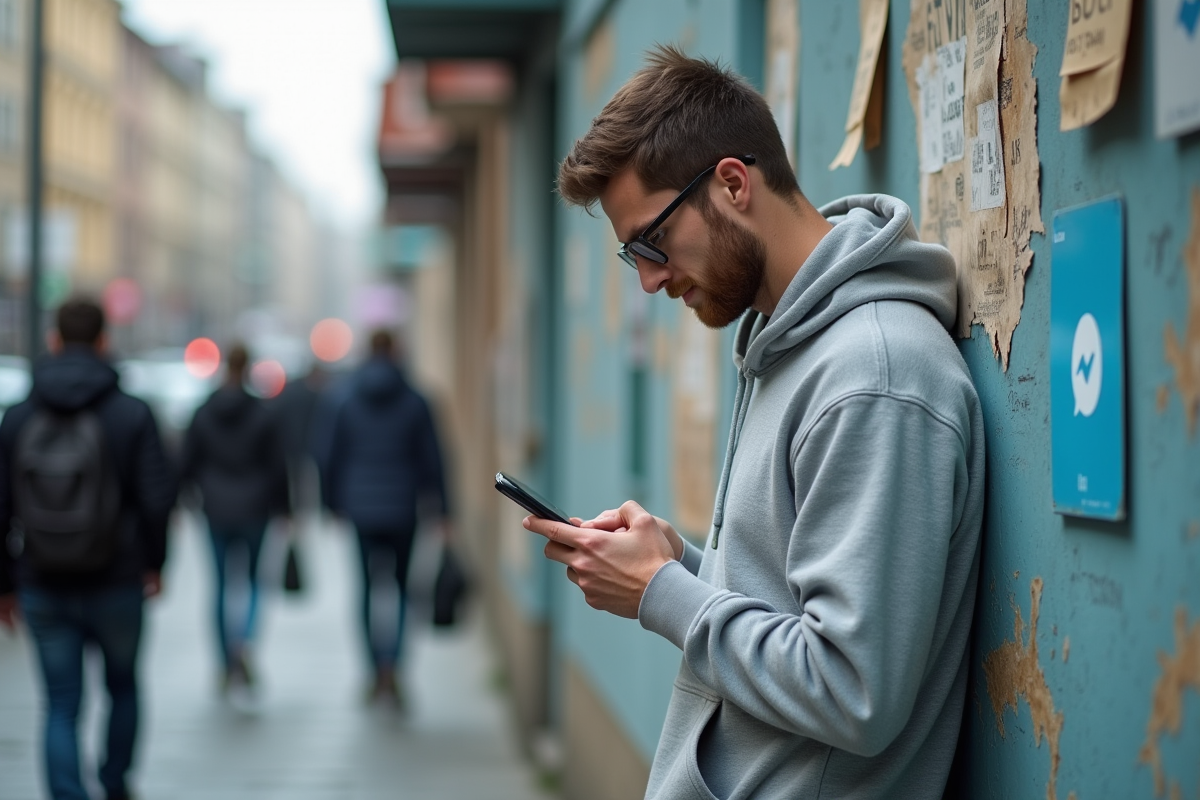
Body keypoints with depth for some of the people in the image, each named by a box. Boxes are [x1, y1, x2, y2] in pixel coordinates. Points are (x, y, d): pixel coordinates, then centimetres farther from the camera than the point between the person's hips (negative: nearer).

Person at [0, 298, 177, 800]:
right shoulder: (131, 414, -9)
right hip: (116, 584, -1)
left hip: (43, 588, 1)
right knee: (123, 687, 22)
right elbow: (157, 497, -11)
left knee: (62, 707, 7)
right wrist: (154, 561, 5)